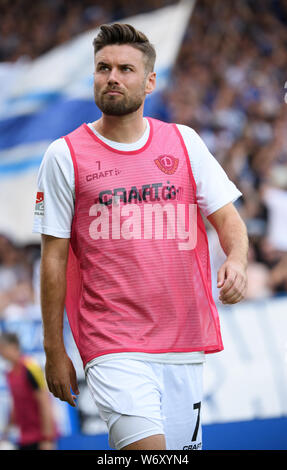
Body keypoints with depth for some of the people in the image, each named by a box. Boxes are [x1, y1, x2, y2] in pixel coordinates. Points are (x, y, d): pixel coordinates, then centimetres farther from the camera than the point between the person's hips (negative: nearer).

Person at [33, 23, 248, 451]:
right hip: (113, 347, -4)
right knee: (148, 447, -23)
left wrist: (236, 260, -12)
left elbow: (227, 217, 12)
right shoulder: (66, 156, 1)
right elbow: (54, 258, 2)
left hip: (185, 343, 4)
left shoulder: (184, 142, 8)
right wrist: (54, 350, 0)